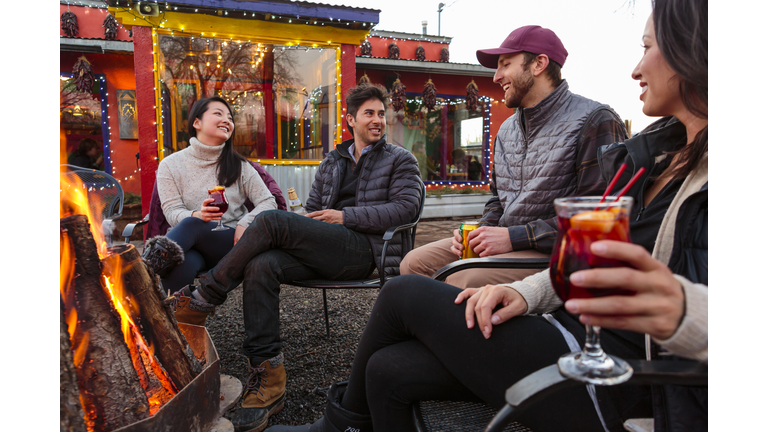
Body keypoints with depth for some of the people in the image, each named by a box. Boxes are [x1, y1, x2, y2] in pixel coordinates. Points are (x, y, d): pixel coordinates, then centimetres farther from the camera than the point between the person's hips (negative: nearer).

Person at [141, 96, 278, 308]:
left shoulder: (238, 165, 12)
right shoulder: (170, 165, 8)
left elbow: (269, 202, 6)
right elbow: (172, 211, -1)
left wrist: (244, 224, -14)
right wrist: (197, 215, -25)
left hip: (232, 243, 0)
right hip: (193, 244, 0)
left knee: (192, 225, -35)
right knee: (186, 262, -39)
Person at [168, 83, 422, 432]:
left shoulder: (400, 160, 12)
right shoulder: (331, 162, 26)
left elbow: (406, 208, -4)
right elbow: (311, 210, 24)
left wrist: (346, 216, -9)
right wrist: (297, 235, -1)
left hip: (366, 248, -5)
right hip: (324, 251, 5)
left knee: (270, 221, -24)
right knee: (260, 266, -25)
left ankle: (205, 294, -8)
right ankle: (268, 379, -19)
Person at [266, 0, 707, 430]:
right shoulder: (653, 152, 16)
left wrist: (685, 312, -42)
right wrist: (528, 291, 0)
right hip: (569, 333, 7)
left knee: (404, 293, -8)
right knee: (388, 370, -6)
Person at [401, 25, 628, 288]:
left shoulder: (595, 121, -9)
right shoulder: (507, 129, 17)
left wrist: (514, 237, -20)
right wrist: (482, 231, 1)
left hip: (555, 254, -7)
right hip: (506, 243, 8)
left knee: (462, 280, -31)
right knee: (415, 262, -4)